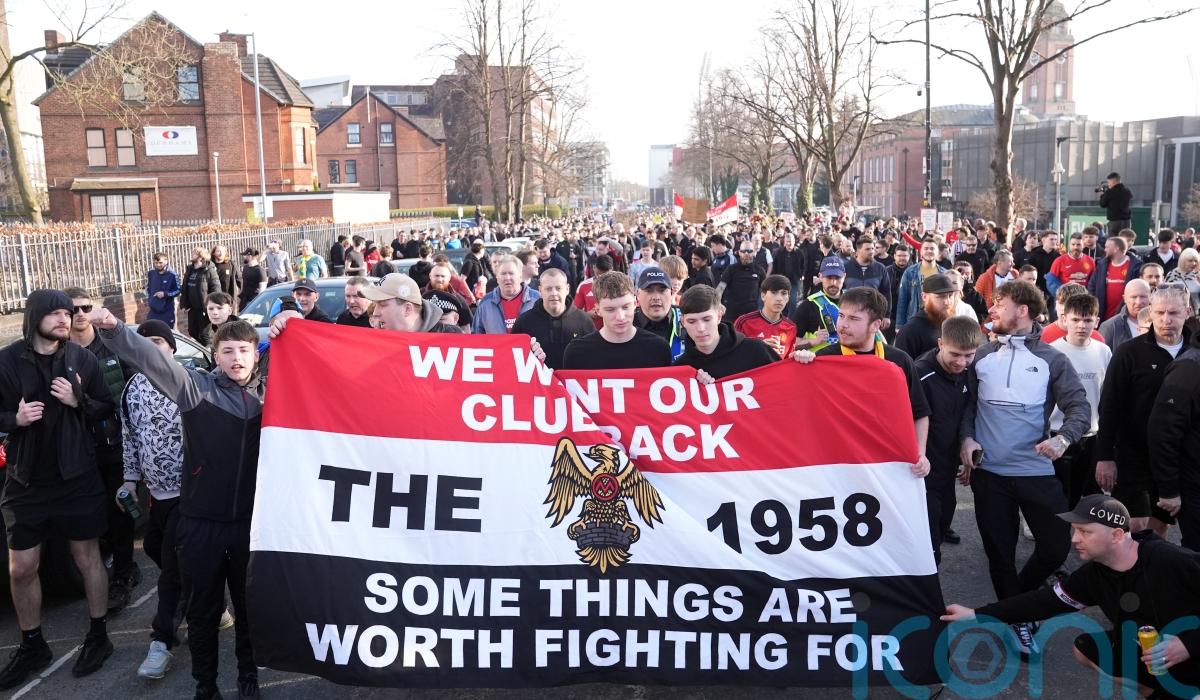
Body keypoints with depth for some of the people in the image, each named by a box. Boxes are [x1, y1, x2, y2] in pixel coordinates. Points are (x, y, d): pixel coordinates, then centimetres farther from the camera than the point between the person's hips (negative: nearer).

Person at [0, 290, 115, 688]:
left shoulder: (82, 359, -3)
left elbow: (106, 408, 2)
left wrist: (78, 401, -17)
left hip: (77, 477, -1)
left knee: (87, 558, 9)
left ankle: (98, 638, 25)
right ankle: (32, 647, 28)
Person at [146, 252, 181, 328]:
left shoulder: (172, 274, -13)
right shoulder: (150, 273, -2)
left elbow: (178, 290, -6)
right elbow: (148, 287, 15)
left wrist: (165, 294, -18)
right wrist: (148, 299, 6)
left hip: (167, 311, -3)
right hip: (153, 310, 3)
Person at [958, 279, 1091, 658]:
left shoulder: (1051, 359, -2)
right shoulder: (981, 355, 4)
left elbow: (1079, 407, -6)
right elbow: (966, 401, 9)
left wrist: (1063, 438, -24)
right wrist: (966, 437, -8)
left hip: (1036, 470, -1)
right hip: (988, 471, 1)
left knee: (1056, 545, 2)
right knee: (999, 551, 9)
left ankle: (1018, 595, 31)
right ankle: (1018, 618, 28)